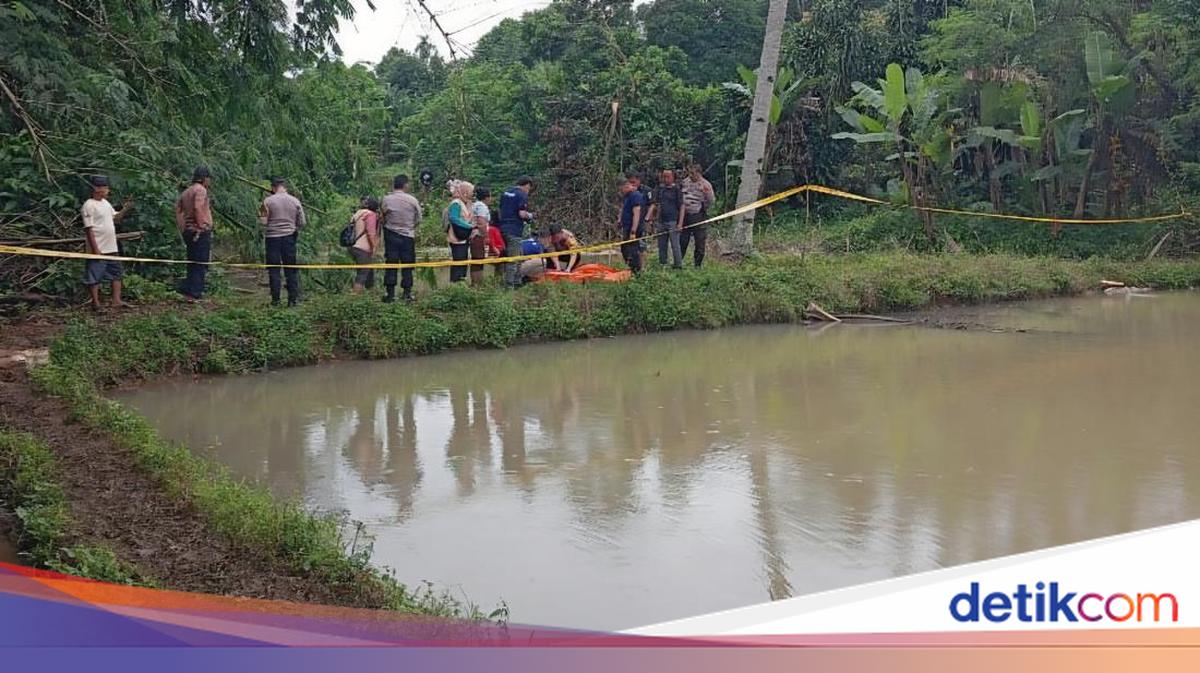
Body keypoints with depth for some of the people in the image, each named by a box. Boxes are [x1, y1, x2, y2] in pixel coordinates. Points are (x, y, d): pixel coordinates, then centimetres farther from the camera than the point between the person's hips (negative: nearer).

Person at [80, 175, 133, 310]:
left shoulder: (105, 203, 12)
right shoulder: (89, 205, -13)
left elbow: (115, 218, 20)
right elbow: (88, 229, -16)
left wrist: (125, 210, 1)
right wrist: (95, 248, -20)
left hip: (111, 248, 9)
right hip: (98, 249, -9)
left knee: (117, 273, 12)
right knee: (94, 276, 0)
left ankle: (116, 301, 17)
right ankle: (96, 303, 5)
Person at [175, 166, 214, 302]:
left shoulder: (186, 192, 18)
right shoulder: (200, 190, -8)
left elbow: (178, 210, 13)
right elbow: (198, 208, -22)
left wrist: (183, 230, 13)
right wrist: (202, 226, -19)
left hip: (188, 231, 9)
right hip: (201, 232, -9)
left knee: (193, 264, 15)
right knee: (201, 264, -5)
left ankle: (186, 289, 12)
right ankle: (194, 294, -7)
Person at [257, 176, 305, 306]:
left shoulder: (268, 201, -6)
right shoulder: (295, 201, 2)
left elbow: (263, 222, -8)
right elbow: (302, 223, 4)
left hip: (273, 237, -2)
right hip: (289, 237, 2)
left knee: (274, 270, 4)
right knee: (291, 269, 8)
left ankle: (275, 299, 2)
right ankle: (293, 299, 5)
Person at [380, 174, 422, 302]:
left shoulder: (386, 199, -8)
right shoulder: (412, 200, -7)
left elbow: (383, 218, -3)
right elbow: (418, 220, 2)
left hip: (391, 235, 0)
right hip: (408, 235, 0)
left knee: (390, 264, 5)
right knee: (407, 266, 7)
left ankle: (390, 293, 3)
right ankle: (407, 293, 7)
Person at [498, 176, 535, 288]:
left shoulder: (506, 192, 15)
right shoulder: (522, 195, -10)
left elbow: (500, 210, 19)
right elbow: (522, 214, -18)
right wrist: (530, 216, 1)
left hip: (503, 228, 8)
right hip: (514, 230, -8)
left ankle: (517, 282, 23)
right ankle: (509, 285, -3)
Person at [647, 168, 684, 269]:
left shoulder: (677, 190, -1)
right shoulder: (659, 189, 12)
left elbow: (681, 207, -3)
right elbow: (654, 205, 16)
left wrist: (680, 223, -10)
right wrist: (650, 218, 7)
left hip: (673, 222, -5)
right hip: (660, 222, 5)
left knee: (675, 245, -6)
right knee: (661, 246, 9)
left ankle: (678, 265, -1)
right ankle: (662, 265, 17)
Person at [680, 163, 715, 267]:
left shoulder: (705, 185, -6)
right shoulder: (685, 182, 8)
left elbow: (711, 201, -3)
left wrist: (707, 193, -17)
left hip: (699, 217, -4)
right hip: (685, 216, 4)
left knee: (700, 243, 3)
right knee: (682, 242, 8)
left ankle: (697, 265, 13)